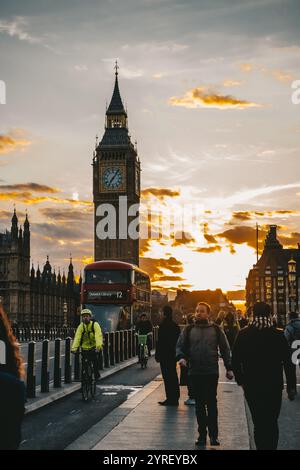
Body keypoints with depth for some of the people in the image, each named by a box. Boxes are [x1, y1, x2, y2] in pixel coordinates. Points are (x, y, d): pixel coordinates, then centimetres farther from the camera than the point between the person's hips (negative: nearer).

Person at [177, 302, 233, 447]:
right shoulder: (189, 330, 6)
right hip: (195, 373, 2)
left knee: (211, 403, -1)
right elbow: (180, 346, 6)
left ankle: (214, 435, 7)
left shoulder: (216, 330, 2)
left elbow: (225, 349, 5)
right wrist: (181, 357, -15)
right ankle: (202, 434, 16)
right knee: (199, 405, 8)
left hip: (212, 372, -2)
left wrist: (228, 368, 1)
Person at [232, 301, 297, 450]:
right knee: (272, 422, 13)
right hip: (274, 386, 0)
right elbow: (288, 362, -6)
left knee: (258, 423, 10)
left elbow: (235, 360, -1)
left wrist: (240, 380, 13)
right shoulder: (279, 335, -8)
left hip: (251, 386, 0)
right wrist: (291, 386, 2)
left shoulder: (243, 334, -5)